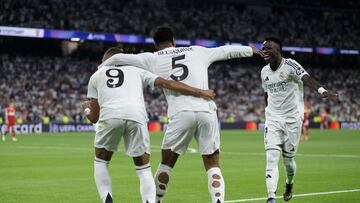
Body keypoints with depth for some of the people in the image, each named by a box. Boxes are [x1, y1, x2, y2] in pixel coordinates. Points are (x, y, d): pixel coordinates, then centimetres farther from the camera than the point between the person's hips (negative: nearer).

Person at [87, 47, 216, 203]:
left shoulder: (96, 76, 31)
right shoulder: (136, 71, 32)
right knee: (143, 169, 14)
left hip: (110, 114, -1)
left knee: (101, 161, 24)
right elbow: (167, 84, 22)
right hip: (137, 115, 1)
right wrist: (201, 92, 26)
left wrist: (89, 109, 53)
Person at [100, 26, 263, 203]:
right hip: (207, 112, 1)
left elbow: (118, 58, 19)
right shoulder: (197, 51, 20)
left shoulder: (153, 59, 14)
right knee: (212, 165, 8)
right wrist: (251, 50, 48)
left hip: (181, 114, -1)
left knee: (166, 163, 15)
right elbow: (227, 50, 32)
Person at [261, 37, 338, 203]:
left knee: (288, 159, 5)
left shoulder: (290, 65, -14)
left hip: (292, 119, -4)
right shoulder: (264, 72, 6)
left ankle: (289, 184, 37)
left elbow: (306, 78, -31)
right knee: (271, 158, -10)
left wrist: (322, 91, -48)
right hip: (272, 119, 4)